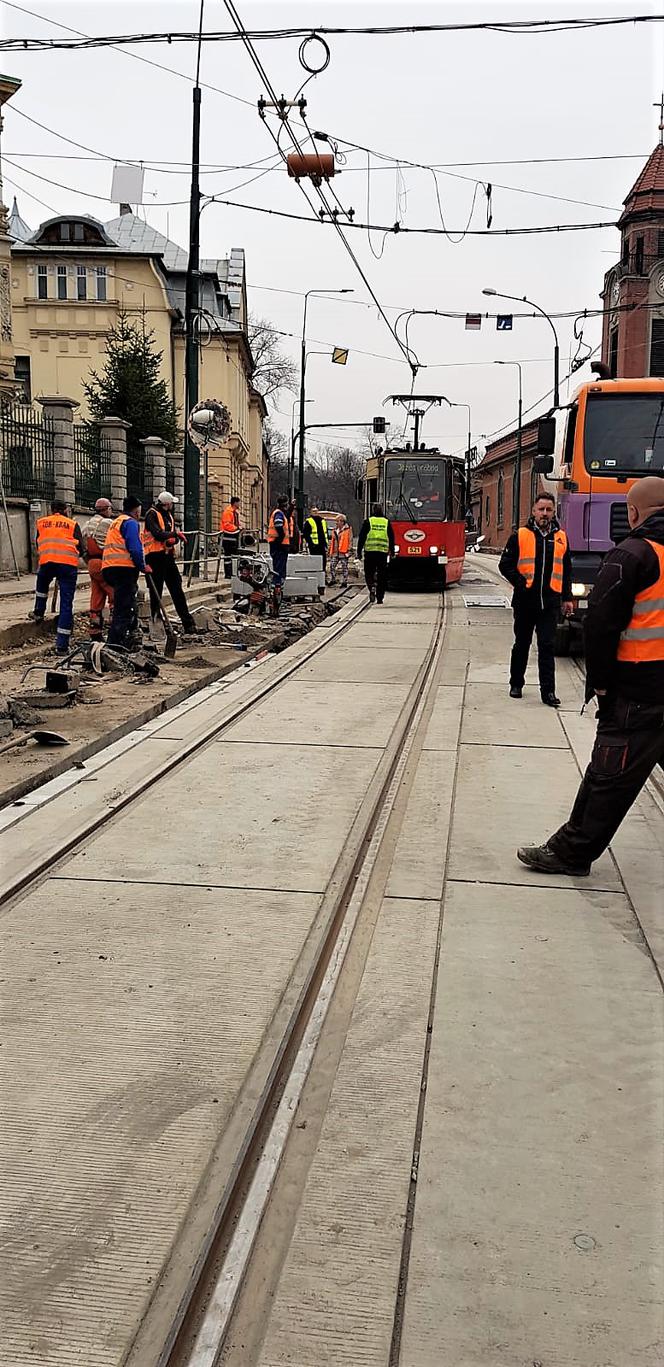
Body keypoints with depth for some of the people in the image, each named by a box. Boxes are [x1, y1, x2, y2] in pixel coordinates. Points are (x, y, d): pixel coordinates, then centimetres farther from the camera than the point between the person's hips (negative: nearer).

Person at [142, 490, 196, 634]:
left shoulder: (169, 516, 20)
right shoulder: (152, 514, -5)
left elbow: (174, 536, 13)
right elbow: (157, 534, -19)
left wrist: (174, 540, -10)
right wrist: (175, 534, -14)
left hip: (168, 556, 7)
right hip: (155, 556, -7)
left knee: (177, 591, 4)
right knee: (156, 591, -3)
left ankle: (188, 622, 3)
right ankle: (153, 621, 5)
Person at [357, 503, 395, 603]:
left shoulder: (368, 521, 2)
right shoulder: (387, 522, 7)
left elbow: (361, 537, 0)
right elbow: (392, 538, 10)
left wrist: (359, 551, 5)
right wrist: (392, 551, 18)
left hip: (370, 551, -1)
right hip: (383, 552, 2)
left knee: (369, 573, 8)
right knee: (382, 576, 7)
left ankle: (372, 587, -21)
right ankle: (380, 598, 8)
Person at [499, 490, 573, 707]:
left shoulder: (561, 538, 8)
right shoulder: (520, 536, -2)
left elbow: (566, 570, 15)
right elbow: (505, 565, 0)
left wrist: (567, 598, 12)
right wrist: (521, 583, -12)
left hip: (550, 603, 1)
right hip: (525, 601, -1)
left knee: (547, 647, -2)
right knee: (521, 644, 12)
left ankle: (548, 691, 0)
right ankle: (516, 684, 27)